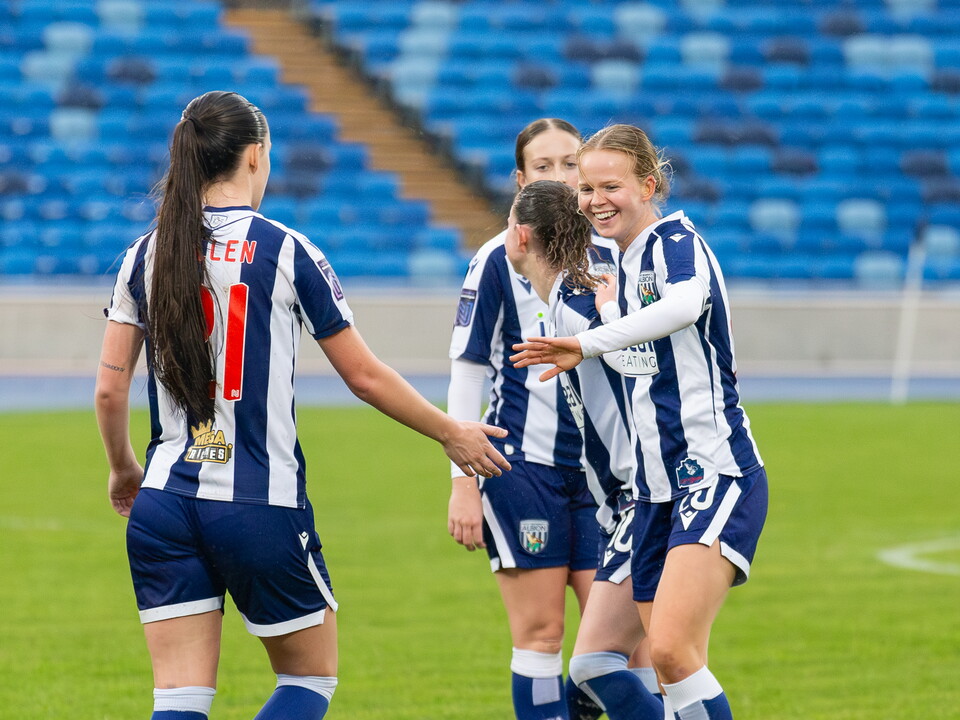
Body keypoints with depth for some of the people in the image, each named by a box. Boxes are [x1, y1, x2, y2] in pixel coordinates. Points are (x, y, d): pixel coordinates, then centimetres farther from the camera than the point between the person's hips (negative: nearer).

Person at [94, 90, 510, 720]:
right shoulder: (285, 252, -6)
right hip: (262, 504, -4)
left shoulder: (146, 255, 5)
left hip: (164, 502, 4)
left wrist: (123, 471, 24)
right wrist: (451, 433, 13)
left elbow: (110, 390, 5)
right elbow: (365, 376, -1)